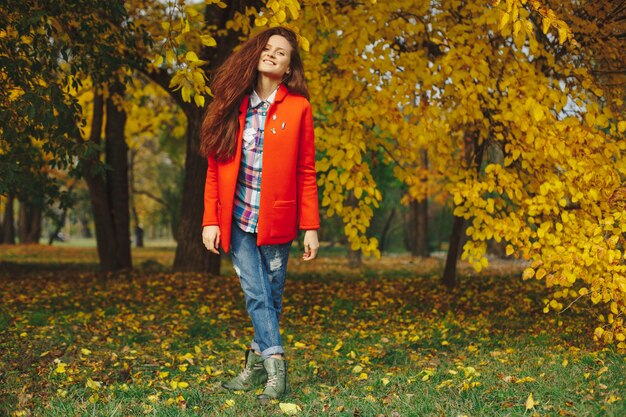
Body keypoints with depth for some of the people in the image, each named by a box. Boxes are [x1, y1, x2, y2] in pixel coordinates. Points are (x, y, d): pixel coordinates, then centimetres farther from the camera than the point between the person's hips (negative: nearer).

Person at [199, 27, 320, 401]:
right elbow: (215, 167, 4)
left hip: (276, 219, -1)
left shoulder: (298, 107, -2)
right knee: (256, 293, -6)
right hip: (238, 217, 1)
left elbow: (306, 172, -1)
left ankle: (258, 362, 20)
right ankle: (276, 364, -4)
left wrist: (311, 227, -5)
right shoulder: (233, 104, 3)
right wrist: (211, 220, -2)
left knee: (272, 294, 7)